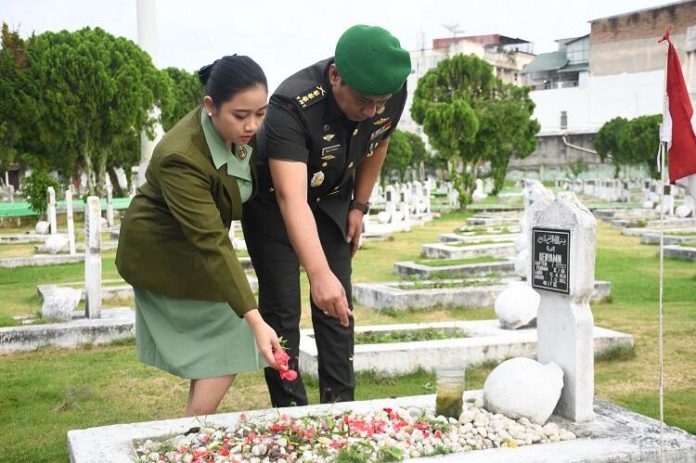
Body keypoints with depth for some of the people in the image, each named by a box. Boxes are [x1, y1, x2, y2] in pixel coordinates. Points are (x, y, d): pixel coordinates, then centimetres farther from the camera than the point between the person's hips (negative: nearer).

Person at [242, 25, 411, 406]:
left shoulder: (393, 93, -22)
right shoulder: (292, 106, -39)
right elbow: (291, 198, -49)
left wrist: (359, 207, 4)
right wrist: (319, 273, -59)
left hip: (332, 200, 5)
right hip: (273, 203, -4)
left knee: (338, 305, 4)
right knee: (282, 309, -6)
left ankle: (340, 407, 13)